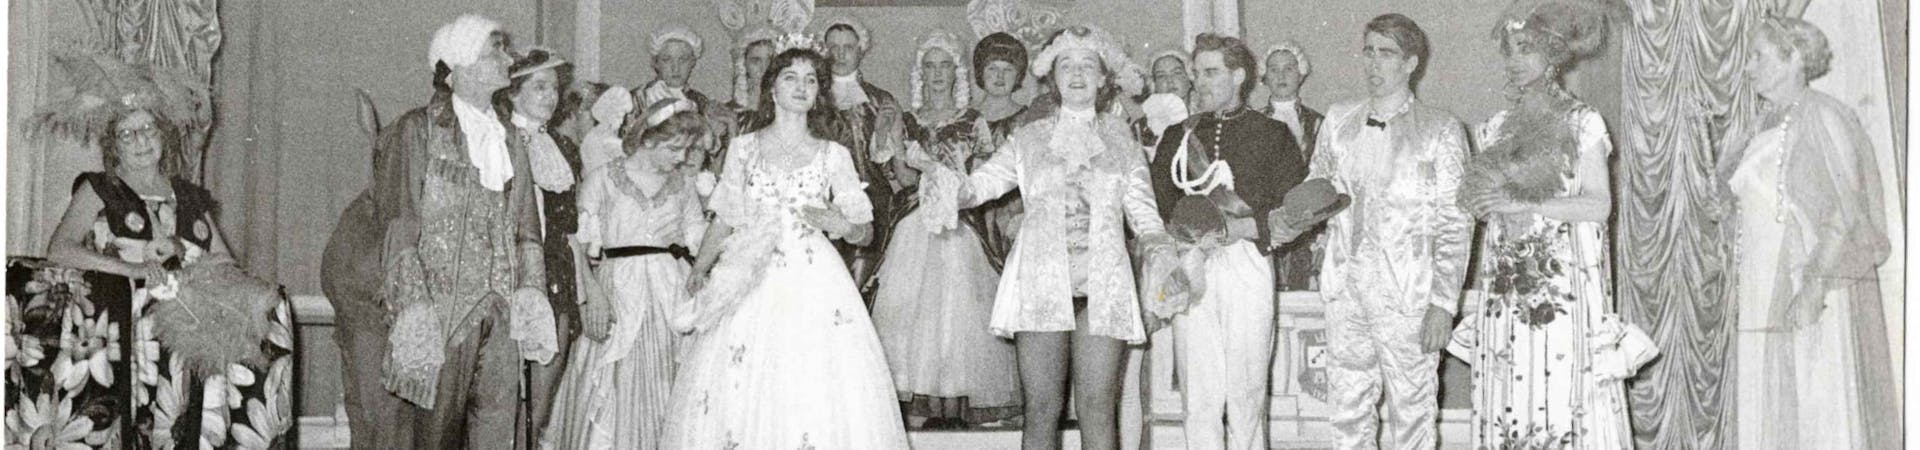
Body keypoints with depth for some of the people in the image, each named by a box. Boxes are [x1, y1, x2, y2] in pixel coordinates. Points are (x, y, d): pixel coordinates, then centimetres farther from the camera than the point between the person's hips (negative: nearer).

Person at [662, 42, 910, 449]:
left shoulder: (833, 155, 7)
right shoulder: (744, 148, 11)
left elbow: (865, 231, 8)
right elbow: (724, 219, 13)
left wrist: (836, 223, -12)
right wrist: (701, 267, 0)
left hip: (814, 283, -1)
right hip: (749, 286, 1)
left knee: (816, 393, -11)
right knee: (738, 390, -4)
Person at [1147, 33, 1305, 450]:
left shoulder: (1271, 134, 9)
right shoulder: (1177, 135, 19)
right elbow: (1153, 205, 12)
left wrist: (1243, 228, -10)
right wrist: (1182, 231, -7)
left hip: (1246, 263, -2)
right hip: (1189, 268, 2)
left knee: (1246, 394, -3)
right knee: (1199, 398, -1)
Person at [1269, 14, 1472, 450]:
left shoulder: (1440, 131, -1)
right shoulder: (1338, 120, 11)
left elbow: (1455, 222, -3)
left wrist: (1443, 303, -11)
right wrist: (1289, 224, 0)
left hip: (1407, 298, -4)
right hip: (1345, 289, 4)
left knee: (1410, 412, 0)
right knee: (1348, 412, 8)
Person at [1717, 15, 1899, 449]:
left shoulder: (1822, 117, -9)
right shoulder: (1768, 125, 15)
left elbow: (1845, 210, -16)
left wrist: (1817, 283, -23)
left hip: (1818, 296, -8)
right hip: (1765, 292, 8)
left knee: (1824, 413, -6)